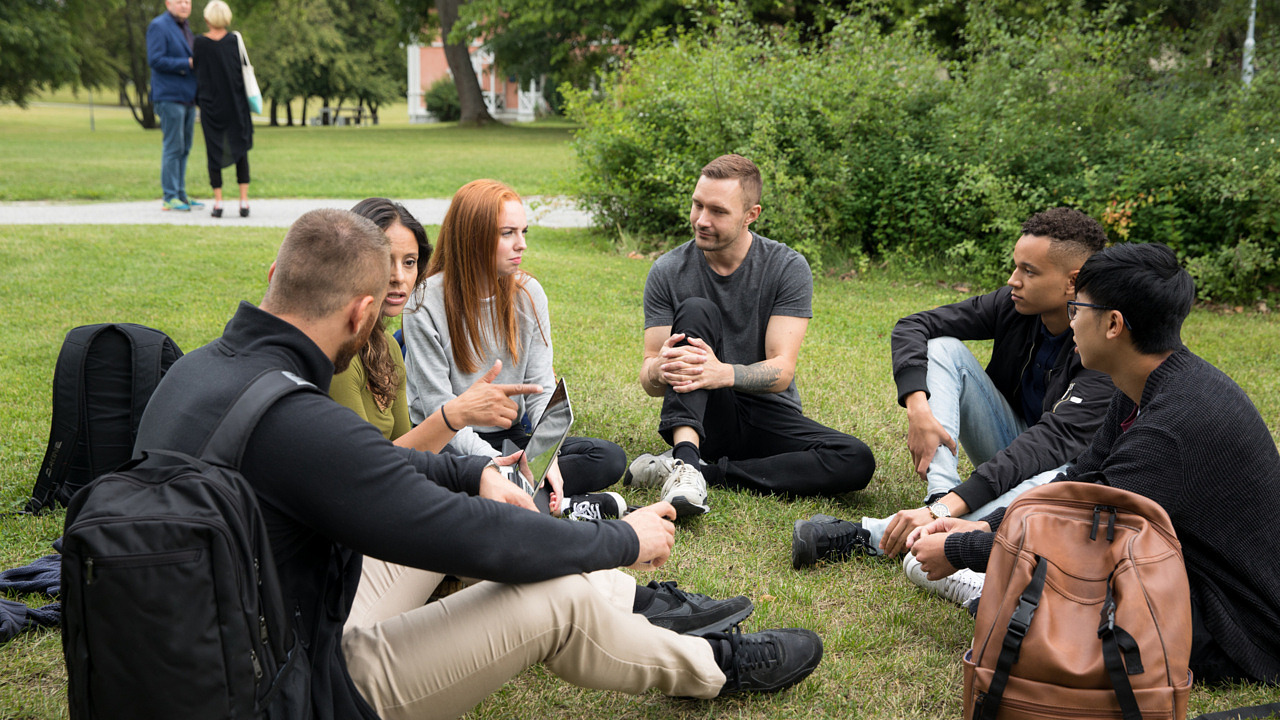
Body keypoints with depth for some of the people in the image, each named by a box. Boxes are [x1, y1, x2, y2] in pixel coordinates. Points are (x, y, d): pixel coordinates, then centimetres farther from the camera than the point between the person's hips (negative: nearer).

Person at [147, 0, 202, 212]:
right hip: (170, 97, -8)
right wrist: (187, 63, -19)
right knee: (173, 147, -8)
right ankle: (170, 198, -5)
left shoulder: (184, 27, 19)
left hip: (187, 97, 9)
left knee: (184, 148, 10)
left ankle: (181, 194, 15)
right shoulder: (158, 26, -8)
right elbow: (155, 60, -17)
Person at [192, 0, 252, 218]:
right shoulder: (235, 39, -3)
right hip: (236, 103, 1)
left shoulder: (200, 43, -6)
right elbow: (244, 70, -1)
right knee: (240, 149, 10)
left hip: (210, 104, -1)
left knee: (213, 151, 6)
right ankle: (244, 200, 2)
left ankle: (218, 202, 1)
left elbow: (195, 64, 1)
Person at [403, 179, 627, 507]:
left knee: (610, 458, -16)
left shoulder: (528, 293, 2)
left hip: (509, 435, 5)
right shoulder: (426, 303, -13)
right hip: (447, 441, -5)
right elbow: (438, 407, -15)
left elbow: (541, 390, 0)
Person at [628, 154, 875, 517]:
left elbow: (782, 371, -16)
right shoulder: (668, 272, -4)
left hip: (768, 416, 1)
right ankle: (686, 456, -40)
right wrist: (659, 370, -34)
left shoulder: (789, 268, -7)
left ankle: (703, 471, -25)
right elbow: (649, 382, -8)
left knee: (857, 461, -27)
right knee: (695, 310, -24)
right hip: (702, 416, -1)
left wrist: (724, 374, -38)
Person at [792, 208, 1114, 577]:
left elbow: (1053, 440, -39)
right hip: (1008, 446, 5)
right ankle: (942, 494, -34)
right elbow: (912, 327, -8)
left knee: (1064, 480, -43)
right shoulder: (1012, 303, -11)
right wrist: (918, 408, -29)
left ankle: (872, 536, -44)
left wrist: (947, 511, -49)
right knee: (943, 347, -14)